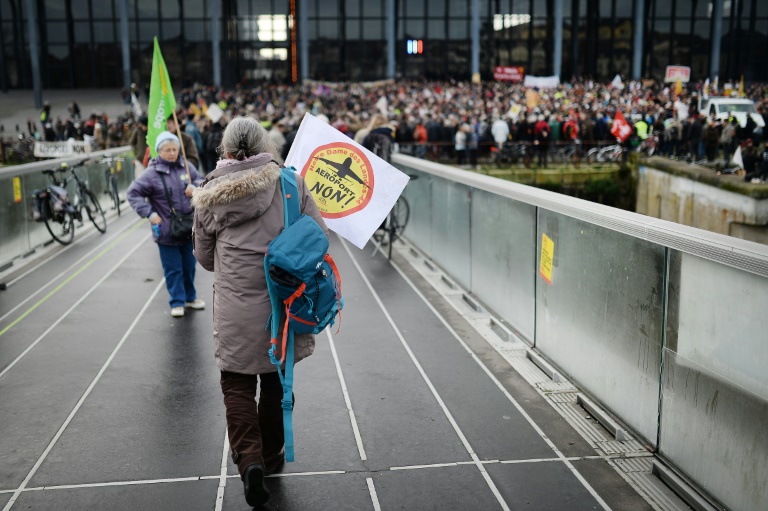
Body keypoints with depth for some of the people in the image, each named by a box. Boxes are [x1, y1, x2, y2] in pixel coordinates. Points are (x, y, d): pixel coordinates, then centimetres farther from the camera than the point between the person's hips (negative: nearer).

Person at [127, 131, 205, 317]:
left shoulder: (186, 167, -1)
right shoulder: (152, 173, -12)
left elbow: (200, 180, 13)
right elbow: (133, 192, -10)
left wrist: (195, 186, -11)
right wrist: (149, 213, -17)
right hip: (167, 230, -4)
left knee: (189, 265, 18)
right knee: (173, 269, 4)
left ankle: (190, 297, 36)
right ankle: (177, 302, 18)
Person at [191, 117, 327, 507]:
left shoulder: (209, 196, -1)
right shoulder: (290, 183, -5)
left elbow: (205, 258, 10)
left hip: (236, 308, -1)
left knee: (237, 384, 11)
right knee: (275, 380, 18)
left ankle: (250, 459, -7)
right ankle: (271, 456, 33)